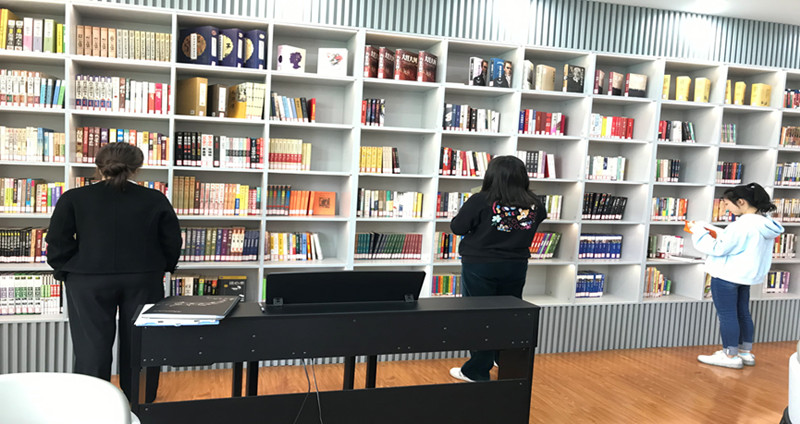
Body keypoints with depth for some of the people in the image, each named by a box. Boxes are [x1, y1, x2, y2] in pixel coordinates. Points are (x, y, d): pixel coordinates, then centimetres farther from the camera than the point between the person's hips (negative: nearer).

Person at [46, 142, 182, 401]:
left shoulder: (74, 198, -1)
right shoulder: (155, 200, 1)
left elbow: (57, 243, -2)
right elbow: (173, 243, 4)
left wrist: (64, 271, 12)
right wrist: (161, 268, 18)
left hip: (89, 281, -1)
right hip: (144, 280, 1)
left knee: (91, 345, 6)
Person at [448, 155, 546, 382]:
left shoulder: (480, 201, -19)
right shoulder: (534, 204, -6)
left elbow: (457, 227, -11)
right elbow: (541, 216, 15)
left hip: (480, 267, -4)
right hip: (516, 267, 4)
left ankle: (478, 371, 16)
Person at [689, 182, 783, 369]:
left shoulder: (742, 225, -24)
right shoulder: (765, 224, 6)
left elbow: (718, 249, -21)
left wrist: (699, 231, -10)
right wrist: (717, 235, 10)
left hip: (727, 276, -10)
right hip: (747, 275, 10)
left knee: (727, 315, 1)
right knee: (743, 313, 19)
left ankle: (730, 356, 8)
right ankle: (746, 352, 28)